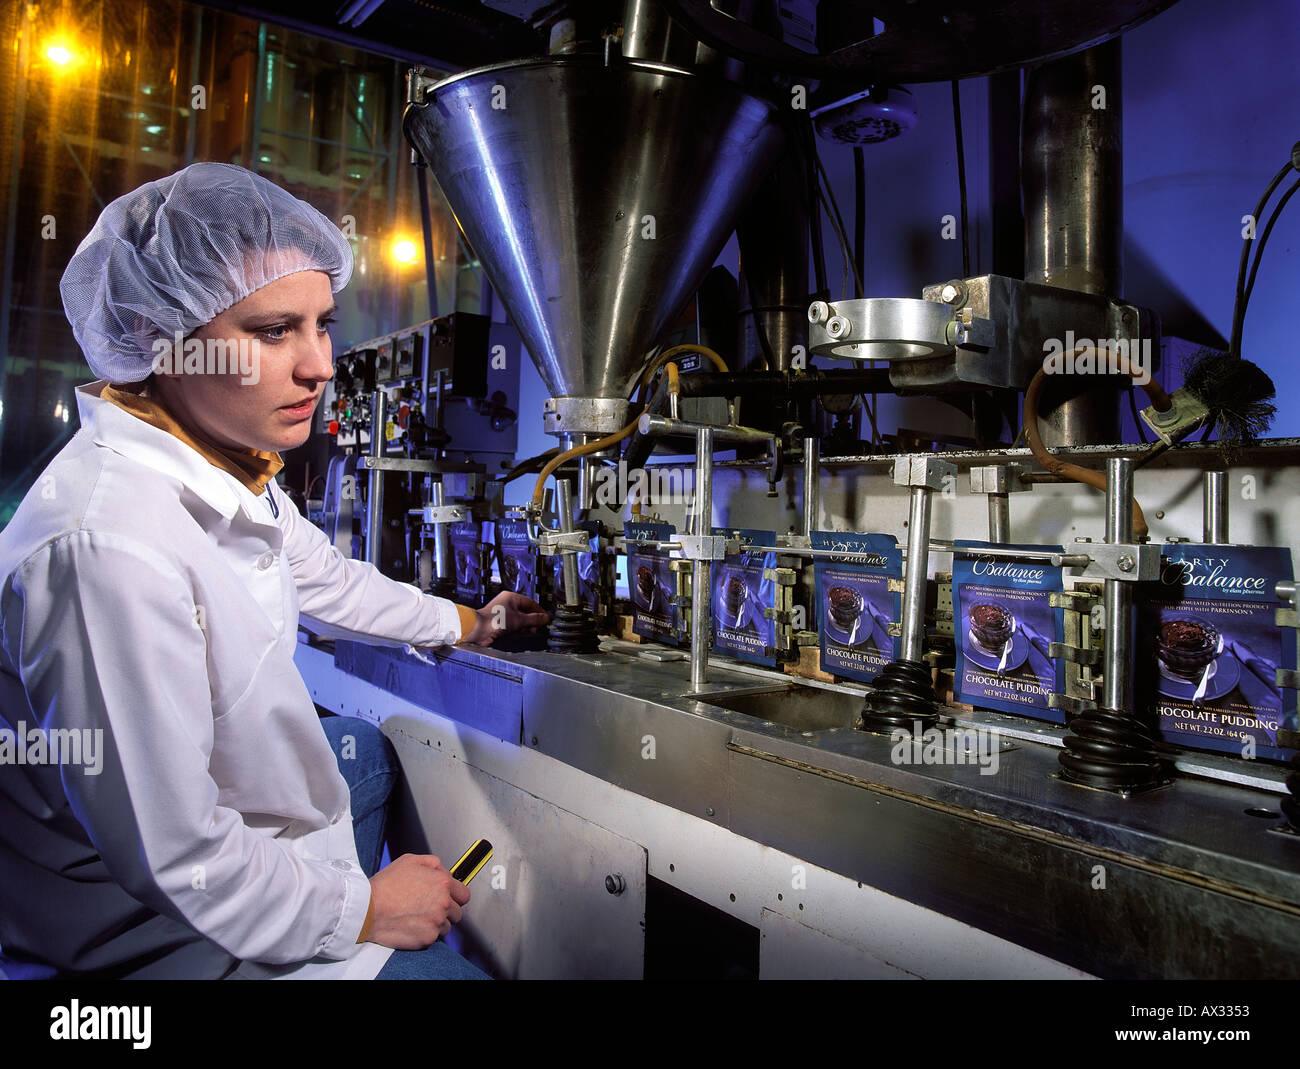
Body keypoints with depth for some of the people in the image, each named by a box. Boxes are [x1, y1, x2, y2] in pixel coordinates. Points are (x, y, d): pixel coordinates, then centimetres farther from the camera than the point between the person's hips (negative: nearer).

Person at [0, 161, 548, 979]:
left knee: (374, 753, 31)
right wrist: (364, 910, -17)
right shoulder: (110, 548, -37)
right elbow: (177, 865, -31)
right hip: (162, 933, -9)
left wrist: (469, 623, 25)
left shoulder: (229, 466, -6)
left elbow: (325, 581, 13)